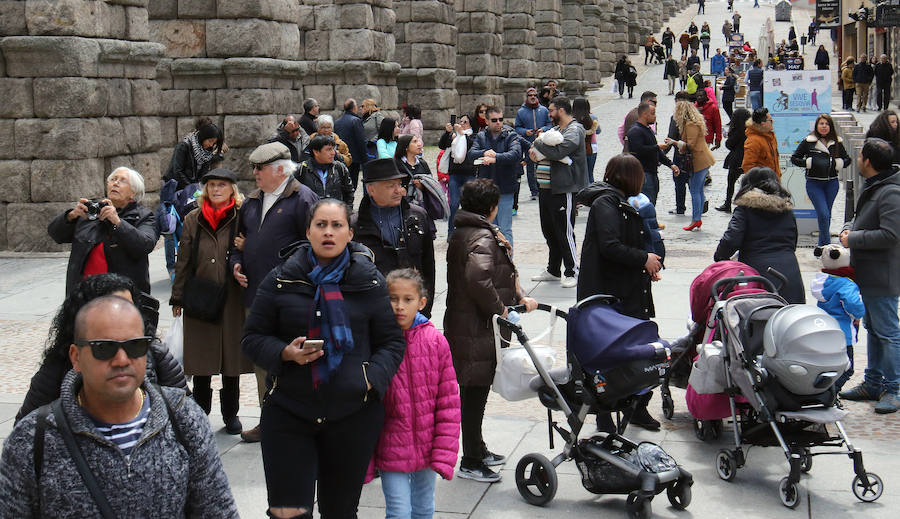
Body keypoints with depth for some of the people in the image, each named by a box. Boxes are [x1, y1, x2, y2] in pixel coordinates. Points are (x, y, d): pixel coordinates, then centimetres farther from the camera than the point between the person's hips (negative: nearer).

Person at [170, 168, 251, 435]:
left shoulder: (242, 217, 0)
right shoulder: (193, 219, 7)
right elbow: (184, 260, 9)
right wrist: (178, 297, 8)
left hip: (232, 298, -2)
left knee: (231, 356, 8)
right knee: (201, 360, 7)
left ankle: (230, 413, 22)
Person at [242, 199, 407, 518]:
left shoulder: (370, 282, 4)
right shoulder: (281, 280, 4)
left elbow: (393, 342, 6)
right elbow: (253, 338, 7)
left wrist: (371, 378, -11)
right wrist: (286, 353, -13)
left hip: (354, 415, 0)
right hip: (288, 411, 0)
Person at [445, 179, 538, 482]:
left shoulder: (459, 234, 14)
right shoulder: (483, 238, -18)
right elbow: (479, 279, -34)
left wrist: (518, 298, 19)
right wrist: (499, 309, -21)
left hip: (461, 322, 10)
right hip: (477, 329, -10)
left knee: (473, 391, 20)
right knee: (475, 392, -2)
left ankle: (477, 450, 33)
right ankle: (471, 462, 6)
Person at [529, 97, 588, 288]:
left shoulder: (574, 130, -11)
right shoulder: (555, 129, 18)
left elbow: (558, 151, -24)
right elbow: (545, 144, 23)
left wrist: (538, 144, -10)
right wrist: (535, 151, -1)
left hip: (564, 190, -9)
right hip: (546, 187, 9)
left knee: (565, 232, -6)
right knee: (549, 230, 15)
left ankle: (571, 273, 2)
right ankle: (553, 271, 26)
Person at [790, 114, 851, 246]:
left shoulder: (837, 143, 6)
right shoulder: (808, 142, -2)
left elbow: (847, 159, 15)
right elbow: (794, 158, 1)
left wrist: (837, 164, -6)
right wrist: (809, 163, -14)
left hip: (832, 183, 3)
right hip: (814, 183, -3)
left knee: (827, 214, 11)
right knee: (823, 214, -13)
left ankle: (822, 245, 24)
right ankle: (827, 245, -6)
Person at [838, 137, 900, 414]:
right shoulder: (872, 187, 13)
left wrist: (853, 239, -18)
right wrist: (849, 228, 5)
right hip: (868, 275, 11)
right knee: (873, 329, 17)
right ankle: (873, 383, 27)